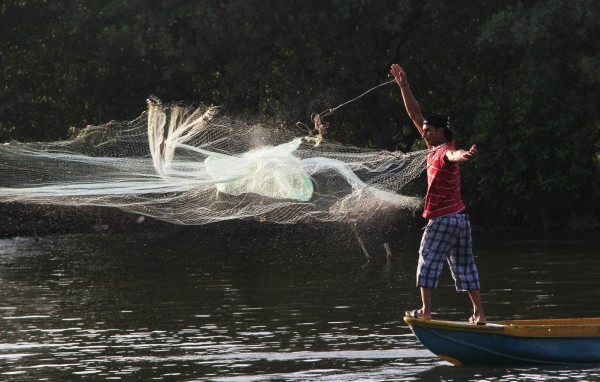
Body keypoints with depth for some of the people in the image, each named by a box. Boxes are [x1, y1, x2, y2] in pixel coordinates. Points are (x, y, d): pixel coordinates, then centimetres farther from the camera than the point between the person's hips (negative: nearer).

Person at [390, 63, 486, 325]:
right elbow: (415, 116, 15)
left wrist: (465, 155, -66)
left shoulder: (444, 153, -15)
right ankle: (479, 313, 7)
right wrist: (404, 87, 15)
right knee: (464, 266, 9)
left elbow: (454, 155, -42)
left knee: (428, 263, 0)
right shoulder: (434, 148, 9)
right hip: (460, 218, 9)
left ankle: (425, 311, -1)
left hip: (443, 220, -9)